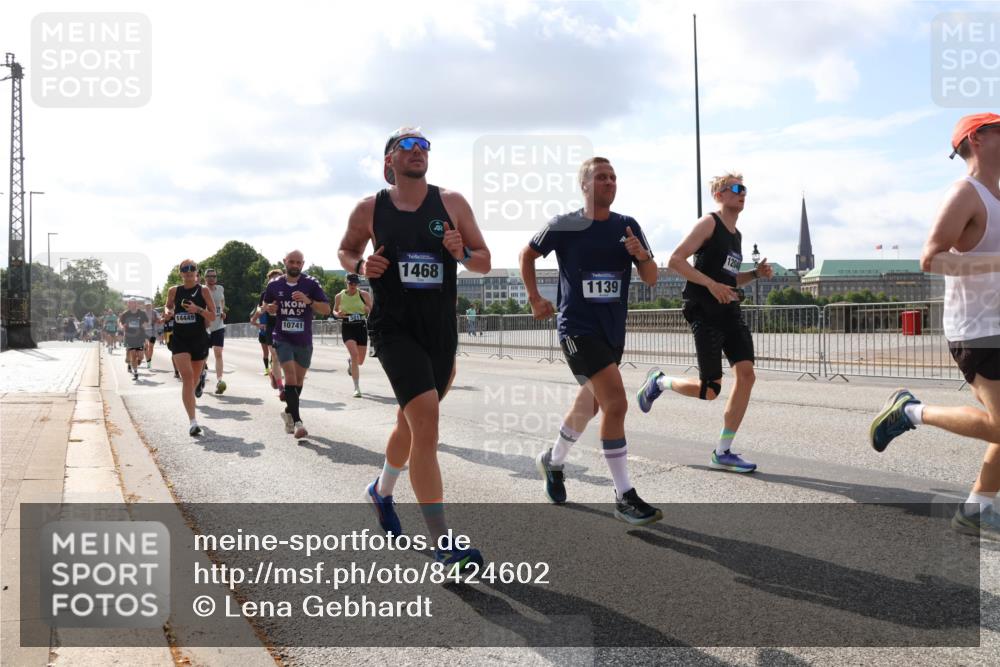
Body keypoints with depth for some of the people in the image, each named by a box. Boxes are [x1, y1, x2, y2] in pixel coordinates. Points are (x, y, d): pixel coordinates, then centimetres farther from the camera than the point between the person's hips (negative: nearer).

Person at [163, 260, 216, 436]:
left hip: (200, 339, 1)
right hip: (179, 339, -1)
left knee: (195, 380, 13)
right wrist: (167, 312, -1)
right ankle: (192, 421, -21)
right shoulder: (174, 291, 4)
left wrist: (198, 309, -20)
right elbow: (168, 306, 22)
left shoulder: (204, 290, -1)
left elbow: (213, 316, -3)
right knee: (187, 376, -16)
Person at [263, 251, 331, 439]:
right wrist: (270, 308, -5)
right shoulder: (274, 285, 2)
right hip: (282, 339, -1)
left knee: (299, 379, 13)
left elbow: (326, 309, -8)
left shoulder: (311, 284, -4)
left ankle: (289, 412, 37)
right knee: (290, 376, -17)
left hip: (304, 341, 1)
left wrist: (308, 301, -25)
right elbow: (266, 305, 19)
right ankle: (297, 421, -17)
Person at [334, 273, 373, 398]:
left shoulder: (364, 295, 0)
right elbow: (334, 311, 15)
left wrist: (368, 309, -18)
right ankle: (356, 387, -16)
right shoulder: (339, 296, 1)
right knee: (354, 354, -21)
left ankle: (350, 360, 50)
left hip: (361, 327, 2)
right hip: (347, 328, -2)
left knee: (360, 360, 8)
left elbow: (373, 311, 6)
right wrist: (338, 314, -8)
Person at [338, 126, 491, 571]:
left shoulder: (452, 204, 3)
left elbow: (485, 262, 7)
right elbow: (345, 250, 17)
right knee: (426, 418, -21)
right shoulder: (369, 209, 1)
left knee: (412, 422, 19)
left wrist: (461, 253, -15)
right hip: (394, 327, -4)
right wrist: (360, 266, -6)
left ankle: (381, 492, 50)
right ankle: (443, 546, -18)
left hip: (441, 329, 4)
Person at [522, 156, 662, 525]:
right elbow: (527, 255, 10)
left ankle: (553, 461, 46)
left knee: (589, 405, 19)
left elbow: (651, 279, 2)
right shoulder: (563, 226, -6)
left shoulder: (628, 227, 4)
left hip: (613, 329, 6)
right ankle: (625, 497, -12)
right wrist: (535, 298, 4)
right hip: (577, 326, -6)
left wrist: (642, 255, -18)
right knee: (616, 402, -19)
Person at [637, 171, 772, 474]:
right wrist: (712, 284, -21)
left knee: (746, 373, -7)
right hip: (705, 313, -8)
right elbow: (675, 260, -15)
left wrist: (756, 273, 12)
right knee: (709, 390, -7)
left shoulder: (736, 235, 20)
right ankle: (659, 381, 23)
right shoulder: (709, 223, -5)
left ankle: (723, 453, 1)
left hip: (730, 311, 8)